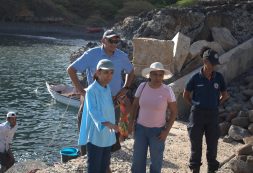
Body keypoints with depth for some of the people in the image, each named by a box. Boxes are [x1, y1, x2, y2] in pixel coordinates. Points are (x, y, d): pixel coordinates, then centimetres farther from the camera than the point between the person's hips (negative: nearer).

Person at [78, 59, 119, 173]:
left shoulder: (108, 89, 6)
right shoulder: (91, 90, -17)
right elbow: (93, 111, -28)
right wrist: (107, 124, -41)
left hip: (107, 135, 7)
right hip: (95, 135, -7)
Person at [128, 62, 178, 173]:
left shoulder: (167, 91, -13)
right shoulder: (142, 87, -6)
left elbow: (174, 112, -6)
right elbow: (135, 105, 7)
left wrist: (167, 130, -10)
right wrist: (131, 123, 1)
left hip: (158, 130, -2)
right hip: (140, 128, 2)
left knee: (156, 159, 11)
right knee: (138, 158, 11)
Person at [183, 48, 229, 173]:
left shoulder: (219, 77, -2)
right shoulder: (196, 78, -7)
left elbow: (225, 95, 12)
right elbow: (186, 95, 5)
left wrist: (216, 104, 5)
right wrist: (195, 105, 2)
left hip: (213, 114, 2)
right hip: (197, 114, -2)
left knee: (213, 144, 9)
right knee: (196, 144, 8)